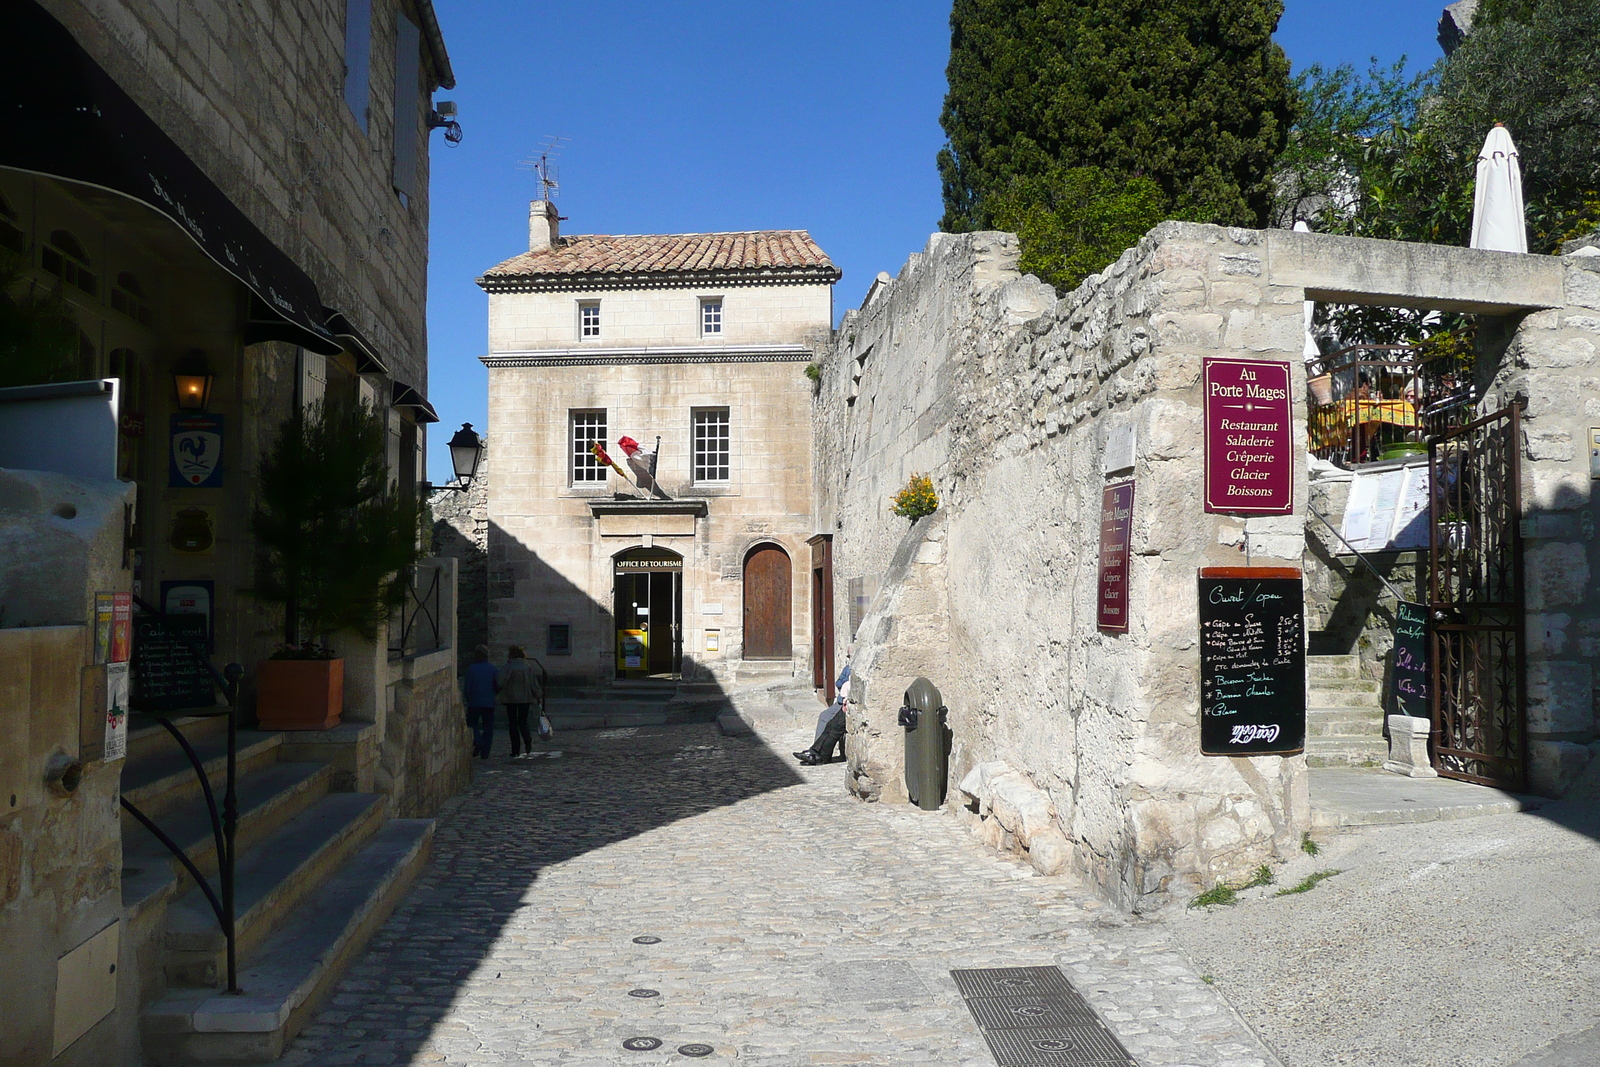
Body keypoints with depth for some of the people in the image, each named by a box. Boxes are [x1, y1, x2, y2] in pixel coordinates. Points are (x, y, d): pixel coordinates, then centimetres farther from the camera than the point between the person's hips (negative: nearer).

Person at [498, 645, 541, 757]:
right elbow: (534, 683, 1)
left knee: (513, 723, 6)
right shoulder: (528, 666, 0)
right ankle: (528, 740, -16)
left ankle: (515, 750, 4)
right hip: (525, 698, 3)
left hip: (511, 698, -3)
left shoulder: (509, 667, -10)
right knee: (523, 722, 14)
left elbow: (501, 682, -15)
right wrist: (537, 696, 9)